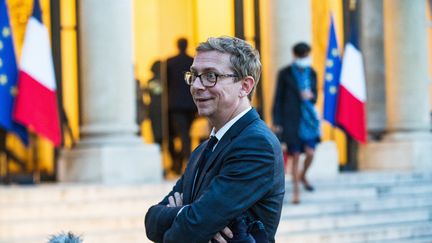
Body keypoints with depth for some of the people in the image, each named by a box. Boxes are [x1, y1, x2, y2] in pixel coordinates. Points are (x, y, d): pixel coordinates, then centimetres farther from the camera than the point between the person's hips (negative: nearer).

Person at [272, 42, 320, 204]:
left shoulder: (311, 73, 8)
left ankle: (302, 176, 29)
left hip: (308, 118, 3)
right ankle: (295, 190, 7)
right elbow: (278, 98, -1)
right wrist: (276, 122, -4)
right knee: (295, 155, -3)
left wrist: (311, 96, -10)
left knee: (310, 153, -2)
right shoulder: (285, 74, -4)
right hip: (291, 119, -3)